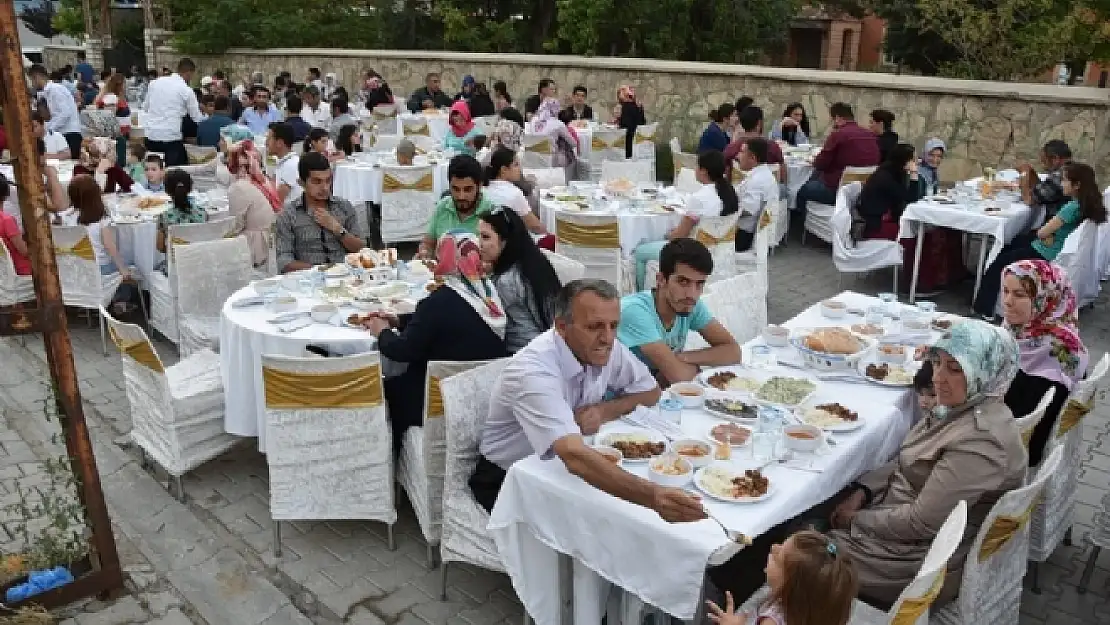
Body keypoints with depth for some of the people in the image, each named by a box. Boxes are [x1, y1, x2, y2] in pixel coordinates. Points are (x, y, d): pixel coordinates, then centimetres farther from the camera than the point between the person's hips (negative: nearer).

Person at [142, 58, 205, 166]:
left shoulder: (155, 82, 10)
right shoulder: (186, 90, -4)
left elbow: (145, 107, 18)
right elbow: (197, 118, 3)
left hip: (151, 134, 6)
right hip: (171, 137, -5)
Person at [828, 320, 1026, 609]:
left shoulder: (981, 441, -31)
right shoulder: (961, 405, -1)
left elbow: (920, 523, -27)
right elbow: (908, 463, 10)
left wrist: (855, 520, -14)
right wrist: (862, 491, -3)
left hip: (925, 564, -8)